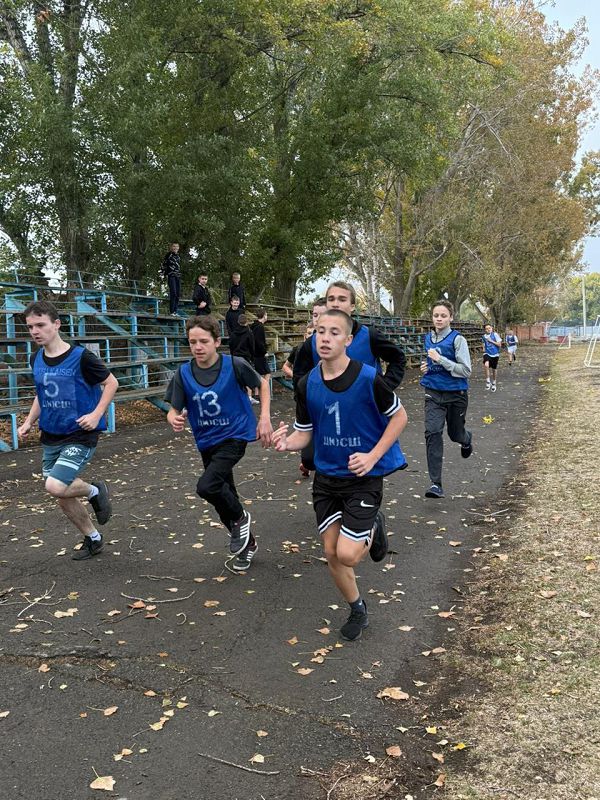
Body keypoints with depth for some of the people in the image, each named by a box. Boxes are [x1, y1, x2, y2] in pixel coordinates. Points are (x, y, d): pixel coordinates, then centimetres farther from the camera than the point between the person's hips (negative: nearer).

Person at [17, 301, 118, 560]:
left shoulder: (80, 356, -15)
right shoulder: (36, 359, 5)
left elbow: (111, 383, -6)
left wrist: (96, 414, -17)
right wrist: (29, 422, 9)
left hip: (80, 436, -7)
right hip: (51, 437, 7)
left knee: (55, 487, -23)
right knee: (63, 497, 11)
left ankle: (95, 491, 8)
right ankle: (92, 539, 33)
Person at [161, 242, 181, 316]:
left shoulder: (178, 256, 18)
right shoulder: (168, 255, 0)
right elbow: (164, 265, -3)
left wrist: (180, 275, 15)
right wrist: (165, 274, -10)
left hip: (178, 277, 7)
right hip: (171, 276, -7)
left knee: (178, 294, 4)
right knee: (173, 293, -14)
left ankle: (175, 311, 9)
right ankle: (171, 311, -13)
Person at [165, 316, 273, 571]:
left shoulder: (234, 365, -16)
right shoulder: (183, 373, -8)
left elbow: (262, 384, 1)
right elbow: (174, 410, -4)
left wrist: (265, 418, -7)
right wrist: (175, 420, -27)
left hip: (234, 437, -5)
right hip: (206, 442, 5)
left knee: (207, 485, -26)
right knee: (223, 500, 16)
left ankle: (240, 518, 4)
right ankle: (247, 544, 40)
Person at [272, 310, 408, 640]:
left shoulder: (368, 378, -19)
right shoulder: (307, 384, -6)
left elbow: (399, 416, -7)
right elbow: (304, 433, 2)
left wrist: (372, 456, -16)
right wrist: (286, 442, -21)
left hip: (364, 477, -4)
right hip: (326, 477, 4)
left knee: (347, 555, -11)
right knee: (331, 552, 8)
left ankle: (373, 528, 24)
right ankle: (357, 610, 33)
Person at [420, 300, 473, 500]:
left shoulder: (457, 339, -11)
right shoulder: (428, 338, 6)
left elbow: (466, 371, -16)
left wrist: (440, 359, -23)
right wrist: (426, 367, 2)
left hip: (456, 394, -3)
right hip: (433, 393, 3)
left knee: (455, 434, 15)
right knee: (432, 433, -15)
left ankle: (467, 439, 56)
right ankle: (436, 483, -14)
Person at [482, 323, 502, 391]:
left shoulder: (495, 335, -7)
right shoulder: (484, 336, 4)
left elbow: (499, 345, -9)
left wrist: (491, 341, -16)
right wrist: (484, 348, 4)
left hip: (495, 354, -1)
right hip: (487, 353, 1)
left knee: (494, 369, 13)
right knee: (486, 365, -30)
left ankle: (493, 383, 37)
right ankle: (488, 381, -19)